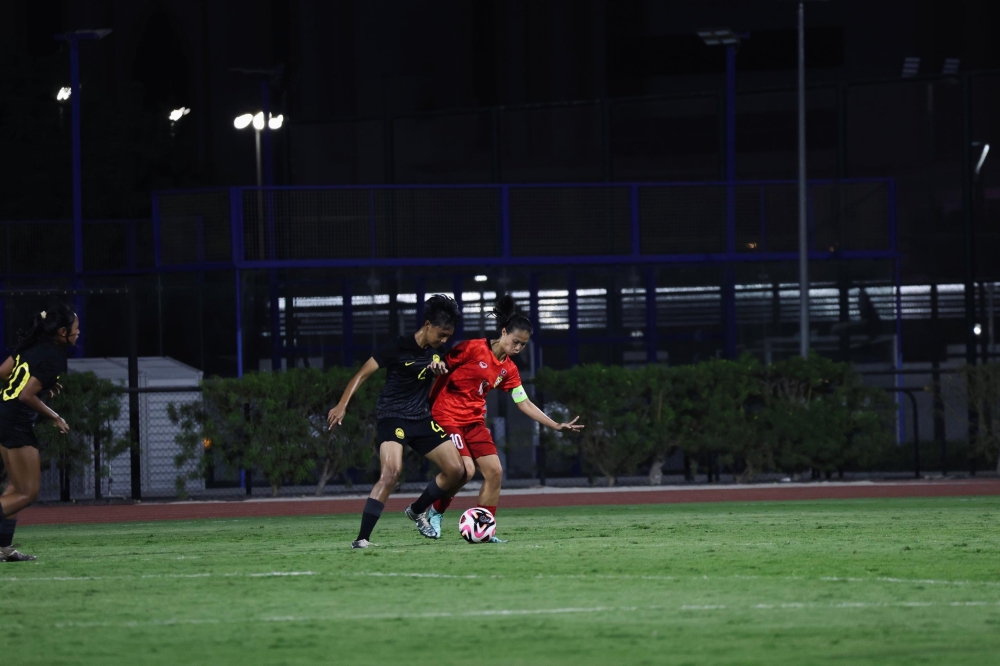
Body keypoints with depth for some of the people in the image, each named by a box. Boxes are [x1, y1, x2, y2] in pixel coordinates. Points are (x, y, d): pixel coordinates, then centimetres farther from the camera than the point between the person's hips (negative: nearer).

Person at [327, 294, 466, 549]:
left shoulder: (435, 352, 7)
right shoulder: (399, 347, -13)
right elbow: (363, 374, -12)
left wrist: (441, 371, -1)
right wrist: (342, 406, -22)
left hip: (422, 419, 7)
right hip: (392, 418, -7)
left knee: (456, 470, 2)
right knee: (391, 472, -29)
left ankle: (417, 511, 26)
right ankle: (362, 540, -28)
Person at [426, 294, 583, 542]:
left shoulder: (508, 370, 7)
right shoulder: (473, 349, -13)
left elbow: (525, 403, 10)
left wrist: (556, 425, 4)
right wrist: (428, 404, -15)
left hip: (475, 421, 7)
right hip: (447, 416, -7)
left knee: (494, 472, -2)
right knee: (466, 470, -20)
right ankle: (435, 512, 3)